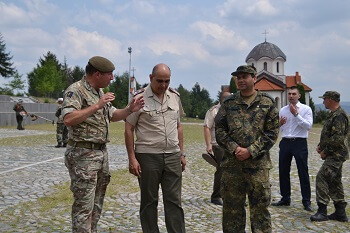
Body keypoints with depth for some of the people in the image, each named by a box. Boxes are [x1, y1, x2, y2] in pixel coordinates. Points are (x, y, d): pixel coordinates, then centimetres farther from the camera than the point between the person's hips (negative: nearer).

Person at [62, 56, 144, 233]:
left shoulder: (100, 92, 14)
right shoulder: (75, 90, -13)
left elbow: (113, 116, 22)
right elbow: (68, 119, -26)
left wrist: (129, 109, 4)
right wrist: (97, 106, -25)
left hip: (102, 152, 9)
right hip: (83, 154, -9)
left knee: (97, 203, 15)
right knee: (84, 205, -5)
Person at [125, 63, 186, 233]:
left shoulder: (175, 97, 9)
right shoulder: (139, 98, -6)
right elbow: (129, 129, -5)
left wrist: (181, 153, 13)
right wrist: (132, 158, -10)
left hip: (173, 156, 4)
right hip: (147, 156, -4)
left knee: (174, 200, 6)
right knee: (149, 201, 8)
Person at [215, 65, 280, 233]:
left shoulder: (267, 103, 2)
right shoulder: (228, 103, 8)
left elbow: (272, 133, -2)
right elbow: (219, 130, 5)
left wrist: (251, 151, -11)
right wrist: (234, 149, -10)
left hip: (258, 164, -2)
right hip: (231, 163, 2)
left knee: (260, 207, 4)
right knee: (232, 206, 10)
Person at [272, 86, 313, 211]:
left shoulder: (306, 109, -2)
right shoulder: (282, 110, 11)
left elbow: (308, 126, -15)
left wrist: (296, 114, -18)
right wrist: (279, 124, -7)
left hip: (300, 143, -5)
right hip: (285, 142, 5)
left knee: (303, 172, -1)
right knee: (283, 172, 10)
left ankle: (306, 201, 8)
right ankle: (285, 198, 23)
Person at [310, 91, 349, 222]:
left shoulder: (339, 115, -17)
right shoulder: (334, 114, 17)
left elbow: (338, 138, -24)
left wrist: (325, 151, -16)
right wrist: (320, 146, 11)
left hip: (336, 155, -11)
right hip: (334, 155, 11)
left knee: (322, 177, -14)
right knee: (334, 182, 13)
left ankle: (322, 211, -11)